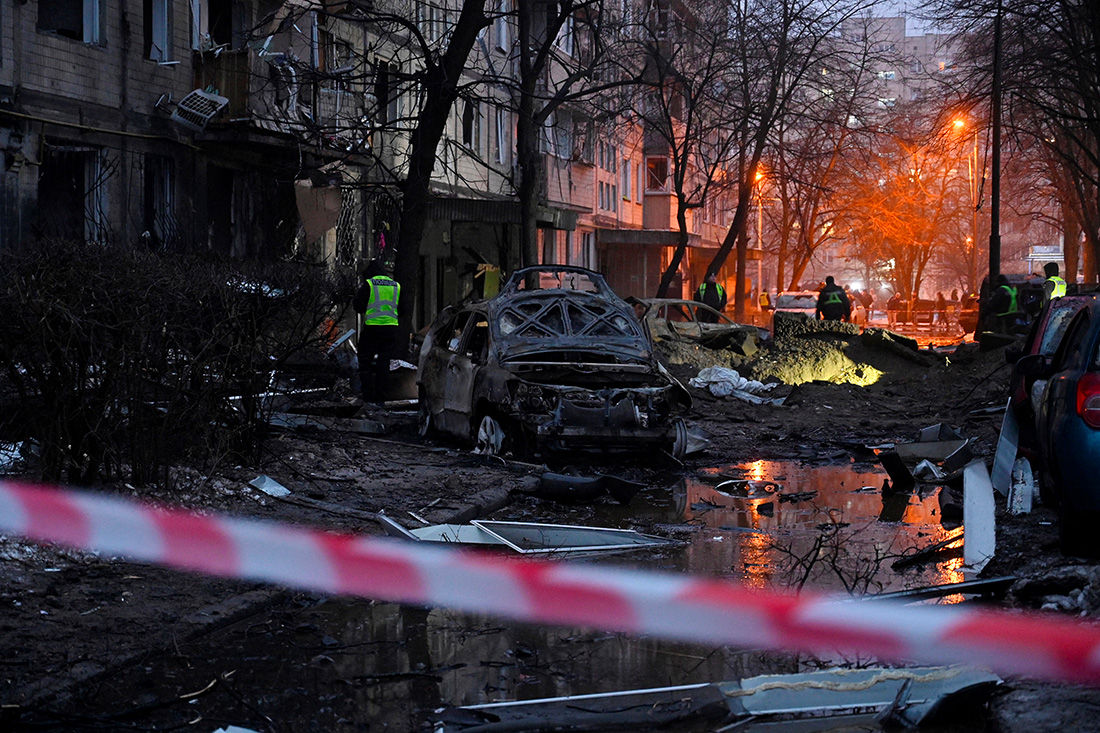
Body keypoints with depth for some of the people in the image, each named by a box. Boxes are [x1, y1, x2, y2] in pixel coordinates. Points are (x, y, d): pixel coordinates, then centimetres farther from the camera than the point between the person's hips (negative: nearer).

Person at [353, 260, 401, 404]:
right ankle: (381, 394, 7)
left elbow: (358, 307, -4)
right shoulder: (396, 286, 10)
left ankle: (368, 394, 0)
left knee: (365, 361, 6)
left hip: (372, 327, -4)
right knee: (384, 361, 9)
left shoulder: (368, 284, -5)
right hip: (391, 327, 4)